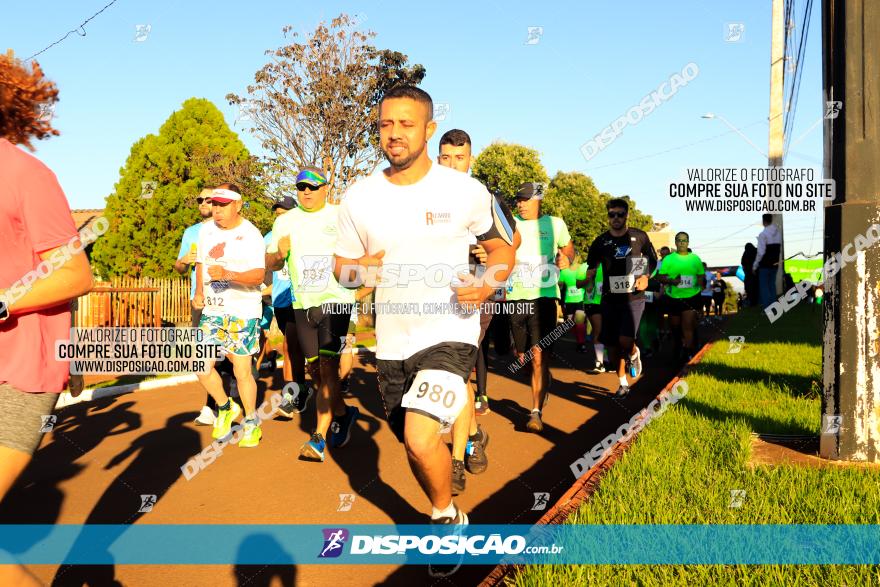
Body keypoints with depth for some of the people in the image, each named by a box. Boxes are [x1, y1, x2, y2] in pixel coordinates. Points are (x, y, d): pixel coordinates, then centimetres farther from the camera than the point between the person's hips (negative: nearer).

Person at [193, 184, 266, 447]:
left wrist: (227, 275, -33)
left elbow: (258, 276, -19)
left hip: (243, 312, -5)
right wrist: (199, 293, 11)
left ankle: (252, 423, 17)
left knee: (242, 371, -4)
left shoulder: (251, 235, -9)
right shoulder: (206, 230, 10)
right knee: (201, 365, 0)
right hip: (212, 310, 6)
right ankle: (226, 408, 26)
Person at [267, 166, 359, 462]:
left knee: (328, 368, -14)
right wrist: (280, 254, -9)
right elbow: (271, 264, 13)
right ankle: (343, 412, 37)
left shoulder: (341, 216, 0)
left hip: (336, 300, -4)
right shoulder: (284, 221, 8)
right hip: (303, 304, 4)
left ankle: (318, 439, -11)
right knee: (315, 371, 12)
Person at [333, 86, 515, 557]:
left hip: (450, 333, -4)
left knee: (422, 438, -23)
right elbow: (341, 266, 10)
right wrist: (359, 269, -14)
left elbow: (502, 247, 5)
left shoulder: (466, 191, -7)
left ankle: (447, 517, 8)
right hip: (391, 342, 5)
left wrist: (487, 285, -16)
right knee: (413, 445, 16)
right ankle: (447, 520, 44)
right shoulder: (359, 198, 1)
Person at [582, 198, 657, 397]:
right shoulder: (600, 241, 3)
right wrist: (589, 282, -11)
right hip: (610, 298, 2)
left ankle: (634, 354, 18)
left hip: (634, 298, -2)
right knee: (614, 345, 7)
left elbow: (652, 260, 15)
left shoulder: (639, 237, 2)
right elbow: (592, 268, 10)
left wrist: (646, 276, -3)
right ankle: (623, 384, 24)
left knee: (625, 340, -19)